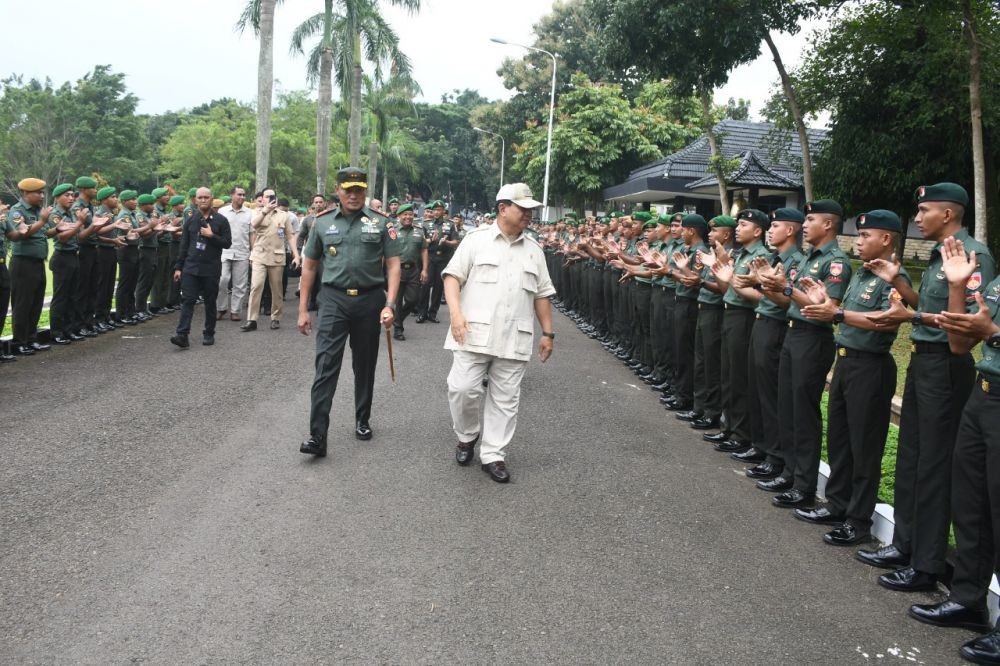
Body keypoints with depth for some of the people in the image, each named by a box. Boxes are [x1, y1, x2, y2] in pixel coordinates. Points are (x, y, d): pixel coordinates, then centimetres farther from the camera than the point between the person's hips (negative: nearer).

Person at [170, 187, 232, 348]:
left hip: (211, 268, -1)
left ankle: (209, 334, 19)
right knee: (188, 300, -7)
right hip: (191, 267, 2)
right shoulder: (190, 220, 9)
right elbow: (183, 245, 11)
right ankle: (182, 335, -13)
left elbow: (227, 243, -3)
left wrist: (212, 236, -17)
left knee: (210, 302, 7)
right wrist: (178, 267, 8)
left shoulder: (220, 220, 1)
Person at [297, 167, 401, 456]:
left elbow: (393, 264, -1)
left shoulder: (380, 222, 0)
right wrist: (303, 309, 8)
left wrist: (389, 304, -13)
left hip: (370, 301, 0)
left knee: (365, 365, 13)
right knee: (326, 366, -9)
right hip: (334, 300, 0)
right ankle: (317, 435, -11)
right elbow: (309, 266, 10)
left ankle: (362, 420, 31)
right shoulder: (323, 222, 5)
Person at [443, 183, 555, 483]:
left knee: (505, 399, 4)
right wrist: (456, 314, -17)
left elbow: (542, 295, 16)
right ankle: (467, 436, 21)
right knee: (463, 388, -6)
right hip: (474, 333, -3)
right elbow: (453, 276, -3)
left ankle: (493, 455, 14)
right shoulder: (476, 239, 2)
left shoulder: (534, 250, 13)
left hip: (513, 338, 3)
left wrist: (548, 333, 12)